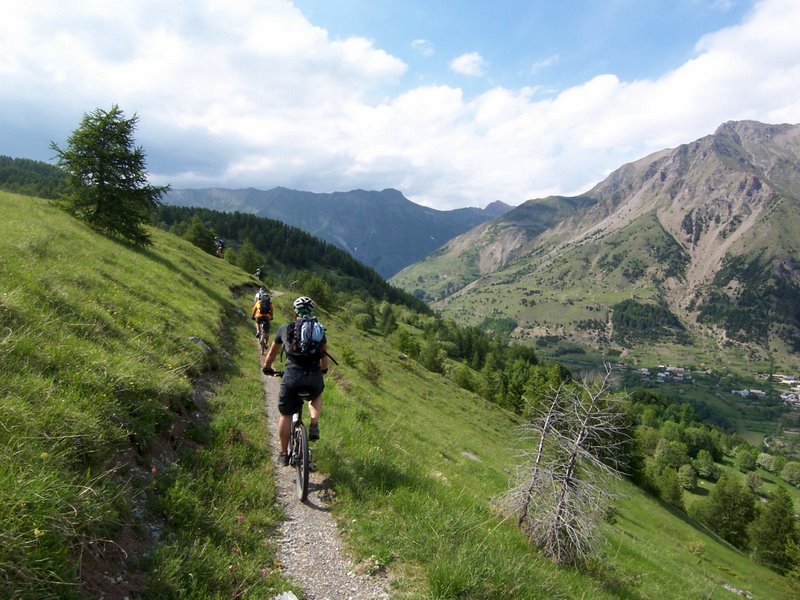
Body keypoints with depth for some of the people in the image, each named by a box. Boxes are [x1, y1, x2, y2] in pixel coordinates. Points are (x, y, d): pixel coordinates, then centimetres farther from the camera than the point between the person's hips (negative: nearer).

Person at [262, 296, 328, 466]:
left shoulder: (285, 328, 14)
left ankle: (284, 454, 27)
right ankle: (314, 426, 16)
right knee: (316, 397, 36)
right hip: (314, 378, 1)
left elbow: (272, 352, 27)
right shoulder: (320, 329, 15)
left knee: (285, 415, 18)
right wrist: (324, 369, 47)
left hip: (291, 377, -1)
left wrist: (267, 368, 46)